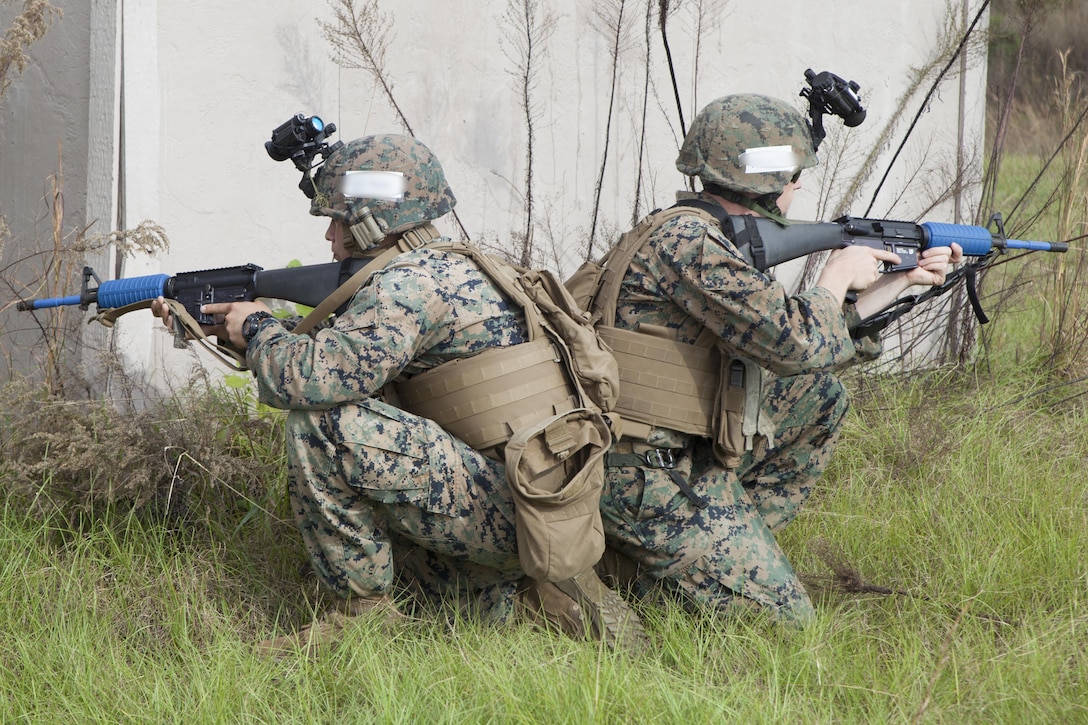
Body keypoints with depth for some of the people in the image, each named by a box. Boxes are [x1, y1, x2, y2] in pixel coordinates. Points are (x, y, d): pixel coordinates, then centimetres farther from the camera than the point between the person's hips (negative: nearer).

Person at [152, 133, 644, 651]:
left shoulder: (412, 282, -14)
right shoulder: (447, 270, 18)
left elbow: (309, 378, -24)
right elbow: (334, 354, 27)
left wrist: (258, 328, -2)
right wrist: (211, 324, 27)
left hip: (516, 507, -10)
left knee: (322, 424, -16)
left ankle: (365, 609, -6)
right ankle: (527, 598, 11)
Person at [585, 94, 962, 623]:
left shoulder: (716, 241, 11)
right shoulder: (689, 242, -20)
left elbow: (812, 338, 21)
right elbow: (794, 344, -25)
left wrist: (904, 280, 24)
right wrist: (838, 275, -6)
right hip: (652, 484, -10)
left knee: (820, 398, 17)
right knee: (783, 618, -8)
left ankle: (725, 549, 13)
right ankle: (625, 566, -1)